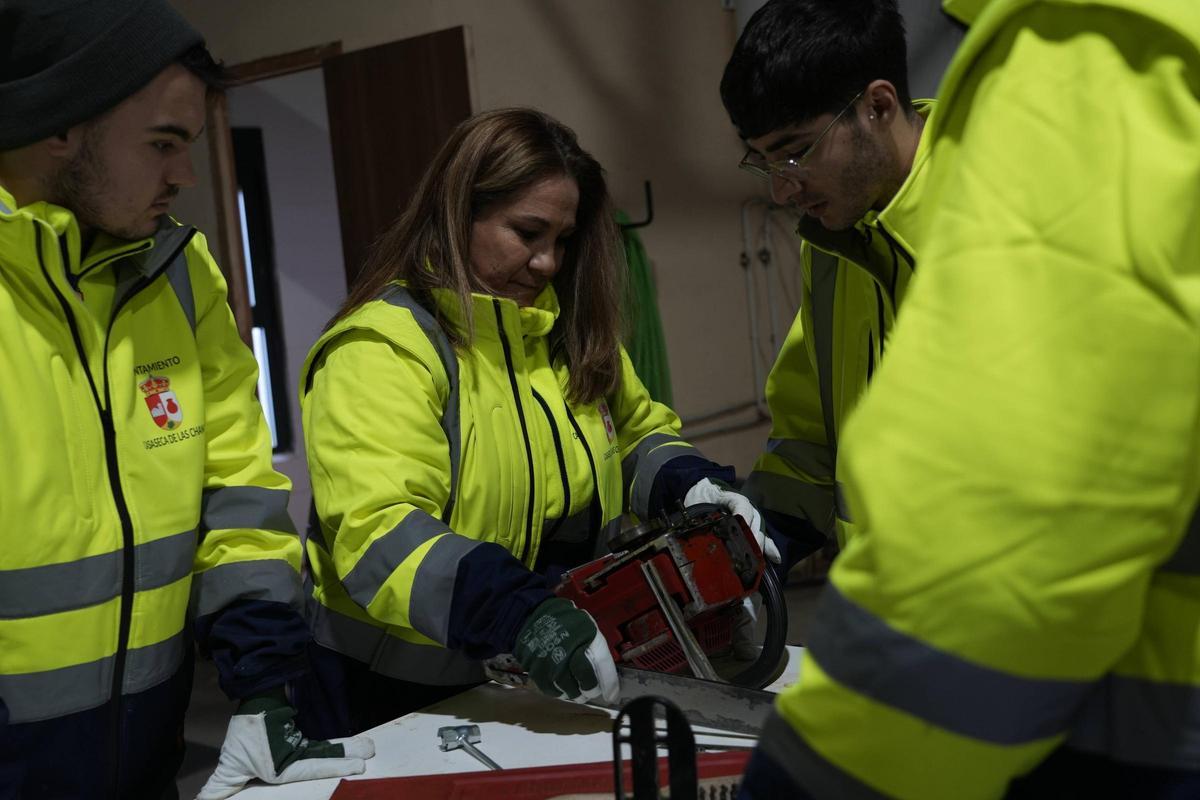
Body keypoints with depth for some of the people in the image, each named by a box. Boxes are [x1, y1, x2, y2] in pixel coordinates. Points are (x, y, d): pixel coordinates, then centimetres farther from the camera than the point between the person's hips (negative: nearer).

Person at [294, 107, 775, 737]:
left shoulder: (572, 332, 6)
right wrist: (517, 613, -43)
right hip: (395, 696, -6)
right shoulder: (382, 348, -18)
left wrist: (687, 485, -3)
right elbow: (377, 532, -29)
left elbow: (637, 431, 18)